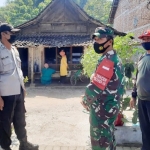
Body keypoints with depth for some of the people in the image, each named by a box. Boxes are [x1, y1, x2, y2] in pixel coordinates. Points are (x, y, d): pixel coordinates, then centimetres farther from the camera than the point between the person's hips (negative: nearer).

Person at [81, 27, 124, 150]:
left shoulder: (107, 61, -22)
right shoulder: (115, 58, 10)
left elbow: (95, 87, -27)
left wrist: (85, 100, -9)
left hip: (102, 109, -10)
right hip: (110, 107, 10)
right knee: (109, 137, 22)